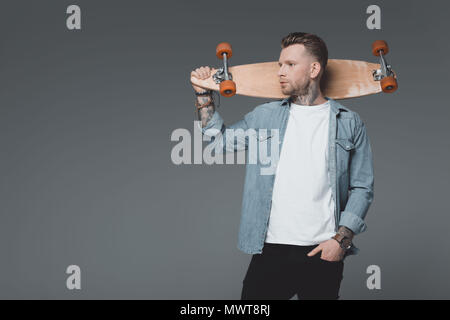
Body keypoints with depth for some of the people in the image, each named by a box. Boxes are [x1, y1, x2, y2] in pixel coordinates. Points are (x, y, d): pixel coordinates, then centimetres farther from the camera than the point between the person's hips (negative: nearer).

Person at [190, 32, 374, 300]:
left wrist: (341, 239, -6)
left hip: (323, 253, -1)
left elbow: (362, 188, 4)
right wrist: (204, 95, 11)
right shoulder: (266, 116, 10)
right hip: (271, 250, 1)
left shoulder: (349, 123, 4)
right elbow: (221, 142, 15)